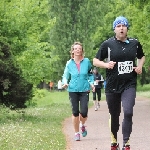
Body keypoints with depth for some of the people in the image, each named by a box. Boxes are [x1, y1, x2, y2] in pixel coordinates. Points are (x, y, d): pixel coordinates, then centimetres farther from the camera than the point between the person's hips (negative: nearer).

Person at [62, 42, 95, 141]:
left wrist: (91, 83, 0)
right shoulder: (69, 63, 1)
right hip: (73, 90, 1)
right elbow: (65, 76, 10)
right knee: (75, 112, 0)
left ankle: (82, 125, 25)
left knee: (83, 112, -9)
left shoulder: (86, 61, 1)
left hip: (84, 90, 0)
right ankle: (77, 133, 16)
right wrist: (65, 83, -10)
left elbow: (91, 74, 15)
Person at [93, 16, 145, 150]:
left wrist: (140, 66, 5)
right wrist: (106, 64, -15)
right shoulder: (108, 44, -2)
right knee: (114, 115, 11)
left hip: (129, 85, 0)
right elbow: (95, 61, 4)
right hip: (112, 86, 0)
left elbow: (141, 56, 25)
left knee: (128, 112, -17)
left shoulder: (134, 43, 5)